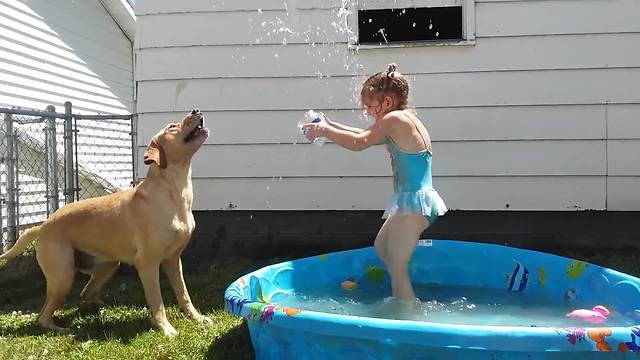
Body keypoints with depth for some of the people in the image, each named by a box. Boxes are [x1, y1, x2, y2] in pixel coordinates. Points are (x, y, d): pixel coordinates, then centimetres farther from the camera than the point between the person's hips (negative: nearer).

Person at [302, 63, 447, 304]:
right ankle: (403, 301, 33)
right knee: (381, 246, 25)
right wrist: (330, 125, 19)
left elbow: (359, 143, -15)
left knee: (397, 267, -4)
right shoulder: (407, 119, 14)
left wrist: (324, 131, -4)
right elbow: (367, 136, 21)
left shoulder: (394, 119, -15)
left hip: (414, 203, -11)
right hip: (415, 202, 11)